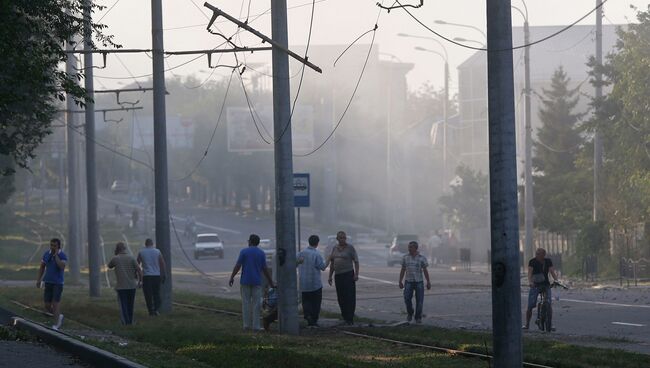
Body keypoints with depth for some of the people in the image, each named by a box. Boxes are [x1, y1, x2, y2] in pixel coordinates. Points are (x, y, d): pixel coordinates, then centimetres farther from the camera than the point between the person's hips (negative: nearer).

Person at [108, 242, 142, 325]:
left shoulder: (115, 259, -3)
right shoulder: (131, 258, 0)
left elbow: (109, 266, 18)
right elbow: (139, 270, -9)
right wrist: (140, 281, 2)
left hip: (121, 286, -3)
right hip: (132, 286, 3)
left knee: (123, 307, -2)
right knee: (130, 306, 17)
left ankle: (125, 324, -14)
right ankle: (130, 322, 24)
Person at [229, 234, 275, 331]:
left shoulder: (244, 251, -3)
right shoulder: (261, 253, 2)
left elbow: (237, 266, -6)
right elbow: (265, 269, 1)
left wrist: (232, 277, 3)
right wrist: (271, 283, 7)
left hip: (245, 281, -1)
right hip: (257, 282, 1)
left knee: (246, 303, 6)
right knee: (256, 304, 3)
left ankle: (247, 325, 5)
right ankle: (256, 326, 0)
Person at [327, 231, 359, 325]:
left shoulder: (350, 248, -3)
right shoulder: (335, 248, 12)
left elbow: (356, 261, -4)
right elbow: (332, 263, 18)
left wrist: (356, 274, -13)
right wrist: (330, 276, 15)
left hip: (348, 274, -5)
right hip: (338, 275, 5)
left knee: (349, 297, -9)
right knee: (341, 298, 7)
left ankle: (350, 319, -10)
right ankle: (345, 316, 18)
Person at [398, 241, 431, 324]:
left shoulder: (422, 258, -5)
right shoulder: (405, 257, 0)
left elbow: (425, 271, -1)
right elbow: (402, 270, 5)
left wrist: (428, 283, -3)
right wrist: (400, 282, 1)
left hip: (419, 282, -1)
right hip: (408, 282, 1)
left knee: (419, 301, -3)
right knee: (407, 298, -14)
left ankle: (418, 318, 11)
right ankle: (410, 313, 12)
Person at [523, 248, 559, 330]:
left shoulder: (548, 261, 3)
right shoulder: (532, 262, -4)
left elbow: (552, 272, -7)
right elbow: (530, 272, -15)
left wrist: (556, 280, -25)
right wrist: (530, 282, -34)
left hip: (546, 285, 1)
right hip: (535, 285, -1)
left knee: (548, 304, -14)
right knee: (530, 306, -7)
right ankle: (527, 324, 7)